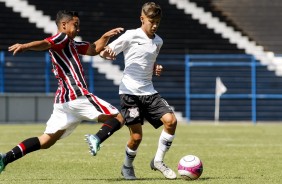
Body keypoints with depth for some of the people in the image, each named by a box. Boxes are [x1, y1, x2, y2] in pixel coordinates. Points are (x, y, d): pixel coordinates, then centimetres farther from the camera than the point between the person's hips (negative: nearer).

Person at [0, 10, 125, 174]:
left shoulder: (71, 44, 26)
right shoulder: (62, 38, -2)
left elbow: (94, 49, 36)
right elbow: (45, 43, -23)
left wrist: (106, 36, 21)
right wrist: (25, 46, -40)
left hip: (63, 100, 9)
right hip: (77, 96, -9)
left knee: (47, 140, 8)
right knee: (118, 118, -4)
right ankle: (97, 139, -30)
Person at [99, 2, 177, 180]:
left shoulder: (158, 41, 11)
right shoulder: (131, 36, -6)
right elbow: (104, 52, -4)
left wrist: (156, 68, 4)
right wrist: (106, 51, -29)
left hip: (149, 92, 5)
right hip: (130, 92, -5)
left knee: (171, 120, -14)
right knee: (137, 136, -7)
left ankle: (158, 161, 1)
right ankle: (128, 167, 22)